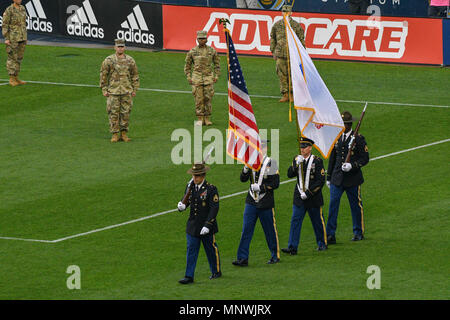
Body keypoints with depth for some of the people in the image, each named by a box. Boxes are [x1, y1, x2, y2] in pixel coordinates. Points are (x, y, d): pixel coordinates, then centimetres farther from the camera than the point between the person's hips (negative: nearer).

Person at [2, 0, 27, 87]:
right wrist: (6, 39, -16)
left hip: (21, 39, 7)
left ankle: (16, 78, 16)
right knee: (12, 58, -4)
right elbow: (5, 25, -11)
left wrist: (25, 37, 17)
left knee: (18, 58, 10)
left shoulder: (22, 9, 10)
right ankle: (11, 80, -1)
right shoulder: (9, 10, -10)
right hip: (12, 39, -7)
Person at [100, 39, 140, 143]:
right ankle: (115, 134, 4)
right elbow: (103, 75, 2)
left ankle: (124, 134, 12)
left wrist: (134, 90, 8)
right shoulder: (108, 60, -2)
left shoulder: (130, 60, 5)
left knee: (125, 112, 4)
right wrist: (104, 90, -2)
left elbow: (135, 75, 12)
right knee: (113, 113, -2)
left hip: (127, 91, 2)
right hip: (113, 91, -2)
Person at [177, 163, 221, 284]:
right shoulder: (190, 186, 2)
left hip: (206, 227, -4)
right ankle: (189, 276, 2)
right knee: (191, 250, 1)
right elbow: (187, 200, 16)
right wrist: (182, 205, -10)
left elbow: (214, 209, -16)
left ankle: (216, 272, 29)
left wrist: (207, 225, -21)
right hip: (193, 226, 4)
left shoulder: (211, 189, -14)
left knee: (211, 249, 11)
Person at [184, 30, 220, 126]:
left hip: (208, 78, 0)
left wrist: (216, 76, 4)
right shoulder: (192, 51, 3)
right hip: (196, 78, 0)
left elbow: (217, 64, 12)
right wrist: (188, 77, 3)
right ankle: (200, 119, 4)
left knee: (208, 98, -1)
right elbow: (187, 65, 11)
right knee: (199, 99, -2)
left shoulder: (212, 51, 4)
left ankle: (207, 119, 7)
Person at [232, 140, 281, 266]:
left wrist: (260, 187, -17)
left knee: (270, 231, 7)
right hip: (251, 202, 3)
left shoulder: (271, 163, -6)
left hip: (266, 203, -3)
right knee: (246, 230, 0)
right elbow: (243, 179, -1)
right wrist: (246, 169, -19)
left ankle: (275, 256, 22)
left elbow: (275, 183, -9)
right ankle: (243, 258, 1)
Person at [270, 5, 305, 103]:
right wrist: (273, 52, 14)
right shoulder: (277, 25, 8)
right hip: (280, 54, 3)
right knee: (282, 75, 3)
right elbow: (272, 38, 17)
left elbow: (301, 40, 5)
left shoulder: (296, 25, 0)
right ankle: (285, 95, 10)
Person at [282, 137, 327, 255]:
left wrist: (308, 193, -15)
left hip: (313, 198, -3)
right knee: (295, 221, -5)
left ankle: (322, 244, 27)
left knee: (317, 221, 10)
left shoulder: (317, 161, -8)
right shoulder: (297, 159, 6)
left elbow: (320, 181, -11)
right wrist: (296, 164, -20)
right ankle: (292, 247, -8)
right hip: (299, 199, 3)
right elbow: (290, 174, -4)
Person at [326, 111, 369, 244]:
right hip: (337, 178, 3)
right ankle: (330, 235, -6)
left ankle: (358, 232, 24)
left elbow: (365, 158, -5)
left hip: (353, 178, -3)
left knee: (356, 205, 8)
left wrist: (352, 166, -21)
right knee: (333, 204, -6)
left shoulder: (358, 139, -5)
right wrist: (328, 177, 15)